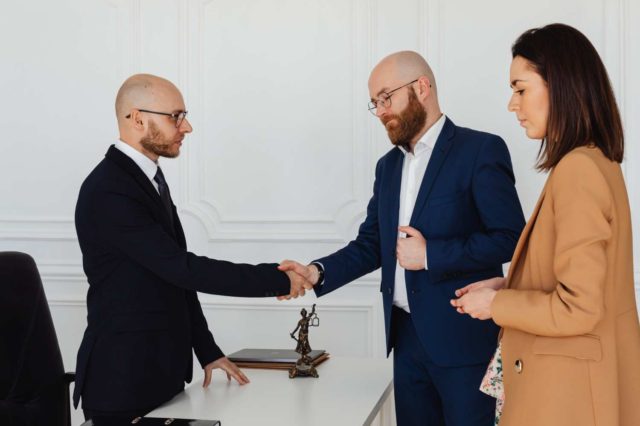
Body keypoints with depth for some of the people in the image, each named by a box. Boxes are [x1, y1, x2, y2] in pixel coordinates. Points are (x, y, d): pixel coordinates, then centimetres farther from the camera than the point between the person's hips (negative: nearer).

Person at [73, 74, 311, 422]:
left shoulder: (150, 178, 11)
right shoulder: (108, 192, -19)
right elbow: (180, 268, -23)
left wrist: (207, 351, 11)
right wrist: (276, 279, -19)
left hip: (162, 370, 9)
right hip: (123, 378, -9)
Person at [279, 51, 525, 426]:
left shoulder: (481, 150, -8)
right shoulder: (388, 166, 14)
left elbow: (510, 238, -14)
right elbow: (370, 244, 12)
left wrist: (430, 254, -17)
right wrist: (317, 273, -4)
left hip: (463, 338, -6)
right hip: (407, 336, 6)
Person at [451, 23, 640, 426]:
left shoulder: (578, 170, -21)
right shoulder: (598, 162, 8)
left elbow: (577, 309, -24)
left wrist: (496, 304, -11)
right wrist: (506, 286, 8)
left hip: (568, 390, -9)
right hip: (575, 377, 9)